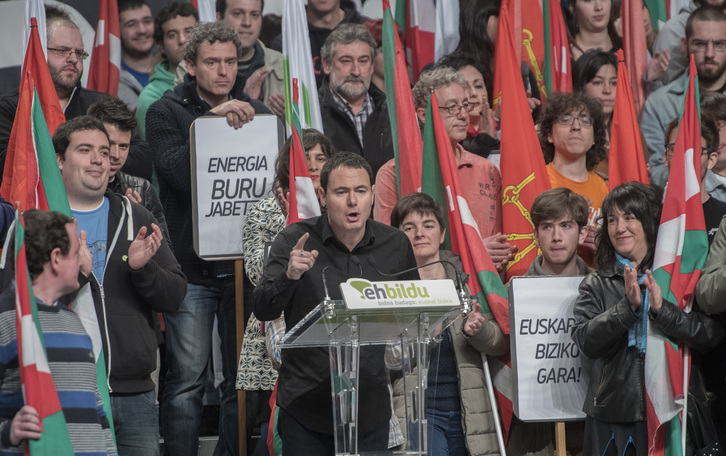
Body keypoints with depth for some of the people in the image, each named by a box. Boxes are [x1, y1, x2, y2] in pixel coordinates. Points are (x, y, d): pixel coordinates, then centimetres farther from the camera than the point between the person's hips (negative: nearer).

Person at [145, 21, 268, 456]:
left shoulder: (255, 111, 10)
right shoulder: (166, 112, 0)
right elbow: (177, 172, -16)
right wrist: (211, 121, -23)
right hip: (191, 262, -3)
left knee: (244, 378, 6)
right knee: (187, 377, -5)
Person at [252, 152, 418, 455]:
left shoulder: (396, 245, 3)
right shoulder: (294, 241, -4)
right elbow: (262, 310, -13)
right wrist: (289, 276, -31)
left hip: (370, 407, 2)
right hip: (306, 404, -2)